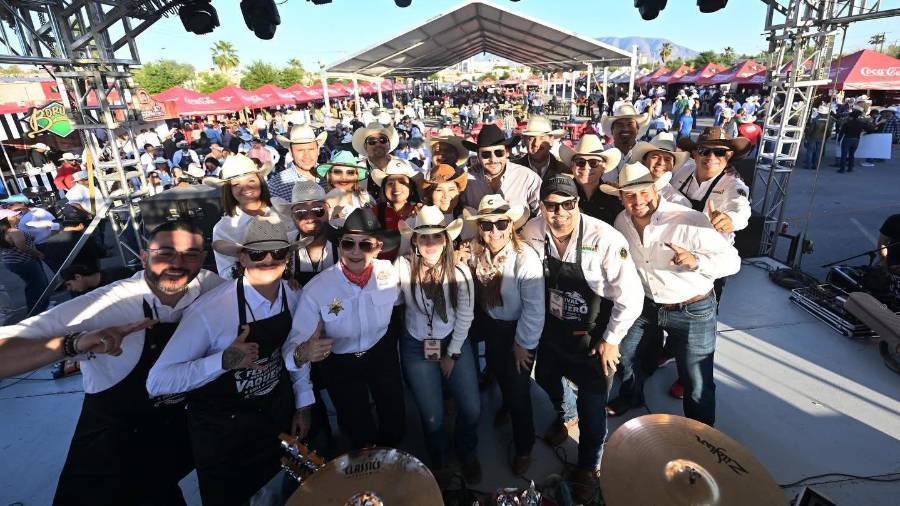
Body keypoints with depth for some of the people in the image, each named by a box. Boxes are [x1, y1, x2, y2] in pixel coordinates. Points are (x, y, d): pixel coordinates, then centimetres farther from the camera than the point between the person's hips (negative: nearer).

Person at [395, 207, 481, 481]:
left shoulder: (460, 271, -15)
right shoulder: (403, 266, -19)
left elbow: (465, 317, -7)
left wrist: (452, 354, -4)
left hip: (454, 342, 1)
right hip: (416, 346, -1)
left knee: (472, 409, 4)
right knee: (432, 416, 6)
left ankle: (467, 453, 40)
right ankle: (439, 462, 41)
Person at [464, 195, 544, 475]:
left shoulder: (526, 259, -32)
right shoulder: (477, 252, -16)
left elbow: (534, 309, -25)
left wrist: (523, 344, -17)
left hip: (517, 331, -5)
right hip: (489, 325, 5)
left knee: (518, 390, 9)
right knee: (499, 373, 30)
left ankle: (524, 448, 39)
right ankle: (507, 404, 66)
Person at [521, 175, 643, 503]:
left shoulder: (605, 239, -29)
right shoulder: (532, 232, -16)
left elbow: (631, 297, -20)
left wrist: (611, 340, -14)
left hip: (592, 337, -4)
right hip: (551, 328, 4)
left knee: (592, 408, 8)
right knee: (546, 380, 26)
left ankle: (588, 468, 39)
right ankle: (557, 418, 62)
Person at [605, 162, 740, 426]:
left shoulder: (690, 220, -25)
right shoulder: (622, 221, -6)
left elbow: (732, 260, -21)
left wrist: (696, 261, -40)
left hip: (692, 312, -5)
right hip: (646, 304, 6)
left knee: (697, 385, 2)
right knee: (622, 352, 20)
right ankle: (631, 396, 50)